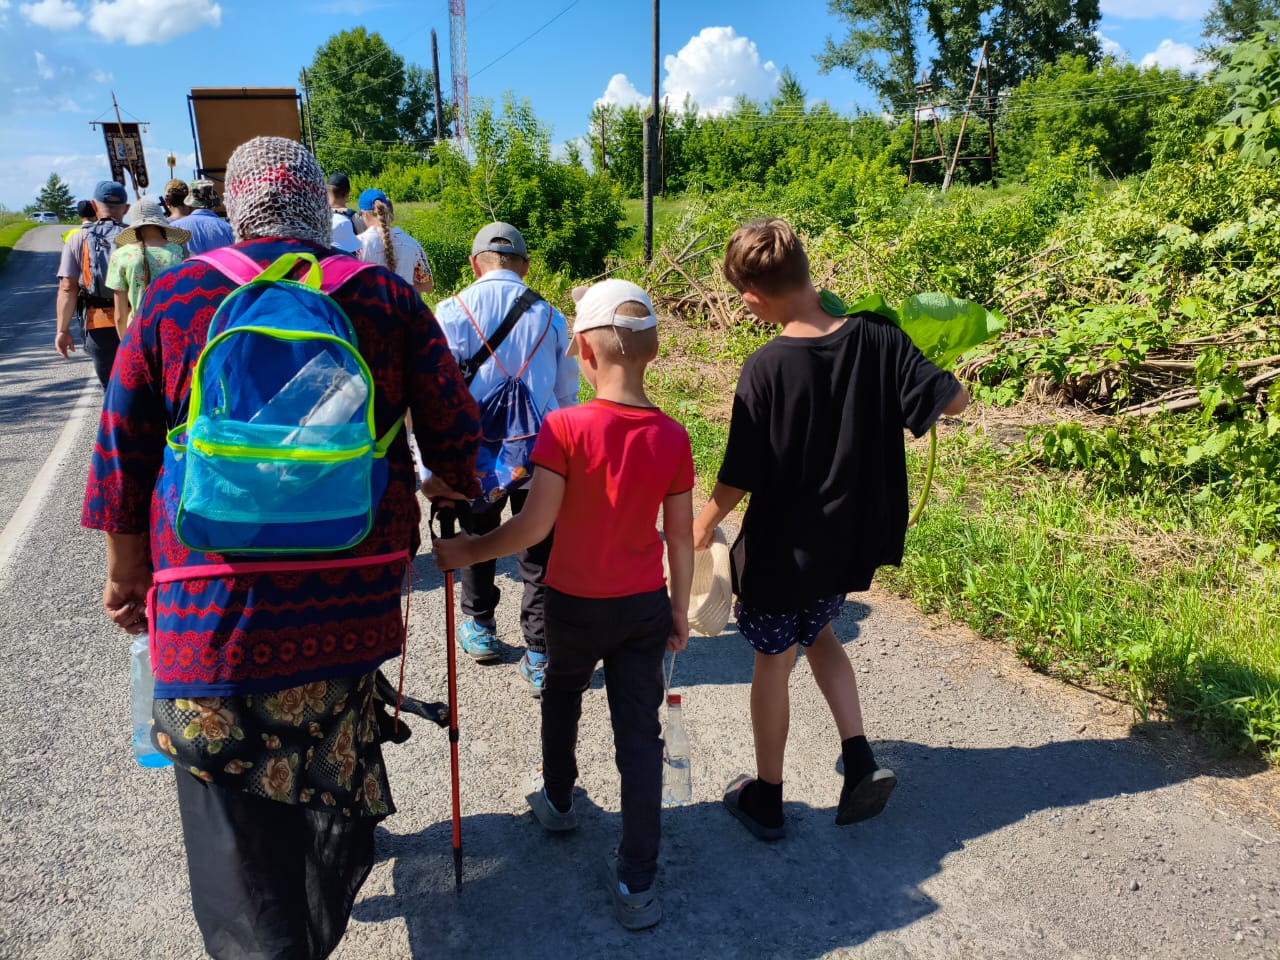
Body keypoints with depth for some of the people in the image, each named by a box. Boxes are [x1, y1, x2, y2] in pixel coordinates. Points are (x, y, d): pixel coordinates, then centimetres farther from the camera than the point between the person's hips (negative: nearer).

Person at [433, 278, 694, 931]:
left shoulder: (565, 428, -19)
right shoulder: (672, 436, -8)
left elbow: (535, 525, -21)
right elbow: (680, 535, -2)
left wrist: (467, 551, -7)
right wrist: (680, 607, 10)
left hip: (576, 603, -1)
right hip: (646, 606, 2)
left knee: (561, 693, 27)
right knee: (639, 729, 7)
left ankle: (558, 801, 47)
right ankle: (637, 882, 12)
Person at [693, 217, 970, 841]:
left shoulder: (765, 369, -22)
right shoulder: (877, 339, -12)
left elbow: (739, 479, -18)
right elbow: (954, 401, -7)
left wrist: (702, 527, 1)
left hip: (781, 548, -4)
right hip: (850, 539, 5)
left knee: (773, 663, 15)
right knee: (817, 633, 30)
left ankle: (766, 799, 32)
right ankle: (860, 761, 21)